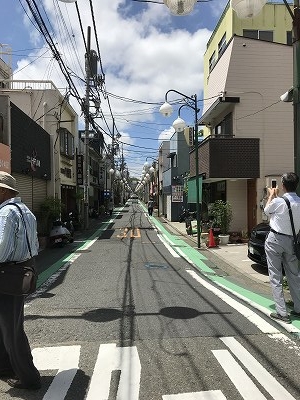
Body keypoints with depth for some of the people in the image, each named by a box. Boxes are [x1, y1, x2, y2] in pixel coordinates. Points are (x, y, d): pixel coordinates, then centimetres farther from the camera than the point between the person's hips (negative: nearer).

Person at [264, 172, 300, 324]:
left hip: (275, 239, -5)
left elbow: (267, 211, 4)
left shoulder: (278, 201, -17)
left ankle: (282, 312, 2)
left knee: (275, 277, 1)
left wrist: (271, 195, 19)